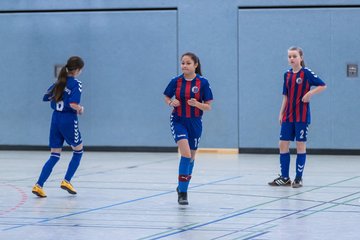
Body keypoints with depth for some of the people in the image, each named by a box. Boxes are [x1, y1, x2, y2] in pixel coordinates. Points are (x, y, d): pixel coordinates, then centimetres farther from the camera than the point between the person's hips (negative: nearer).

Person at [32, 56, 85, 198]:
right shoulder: (76, 84, -12)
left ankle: (39, 185, -5)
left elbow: (46, 97, 15)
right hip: (69, 121, -6)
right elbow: (73, 104, -24)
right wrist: (80, 109, -5)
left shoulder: (60, 82, 9)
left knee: (54, 156, 9)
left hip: (56, 119, 6)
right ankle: (66, 181, 9)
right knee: (78, 151, 16)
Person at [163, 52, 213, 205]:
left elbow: (208, 107, -5)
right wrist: (171, 103, -13)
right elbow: (167, 98, 9)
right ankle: (182, 192, -16)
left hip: (194, 123, 2)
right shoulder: (176, 81, -5)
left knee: (191, 157, 14)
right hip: (178, 121, -2)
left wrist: (197, 104, -24)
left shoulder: (203, 82, -8)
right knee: (186, 153, -20)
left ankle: (182, 187, 37)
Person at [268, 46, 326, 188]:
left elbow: (323, 86, -8)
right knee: (283, 145, 4)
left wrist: (310, 93, -20)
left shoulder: (306, 73, -7)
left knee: (300, 146, -1)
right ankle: (285, 178, 13)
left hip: (302, 116, -6)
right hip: (288, 117, 6)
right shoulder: (287, 75, 9)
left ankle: (299, 178, 7)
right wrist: (281, 113, 10)